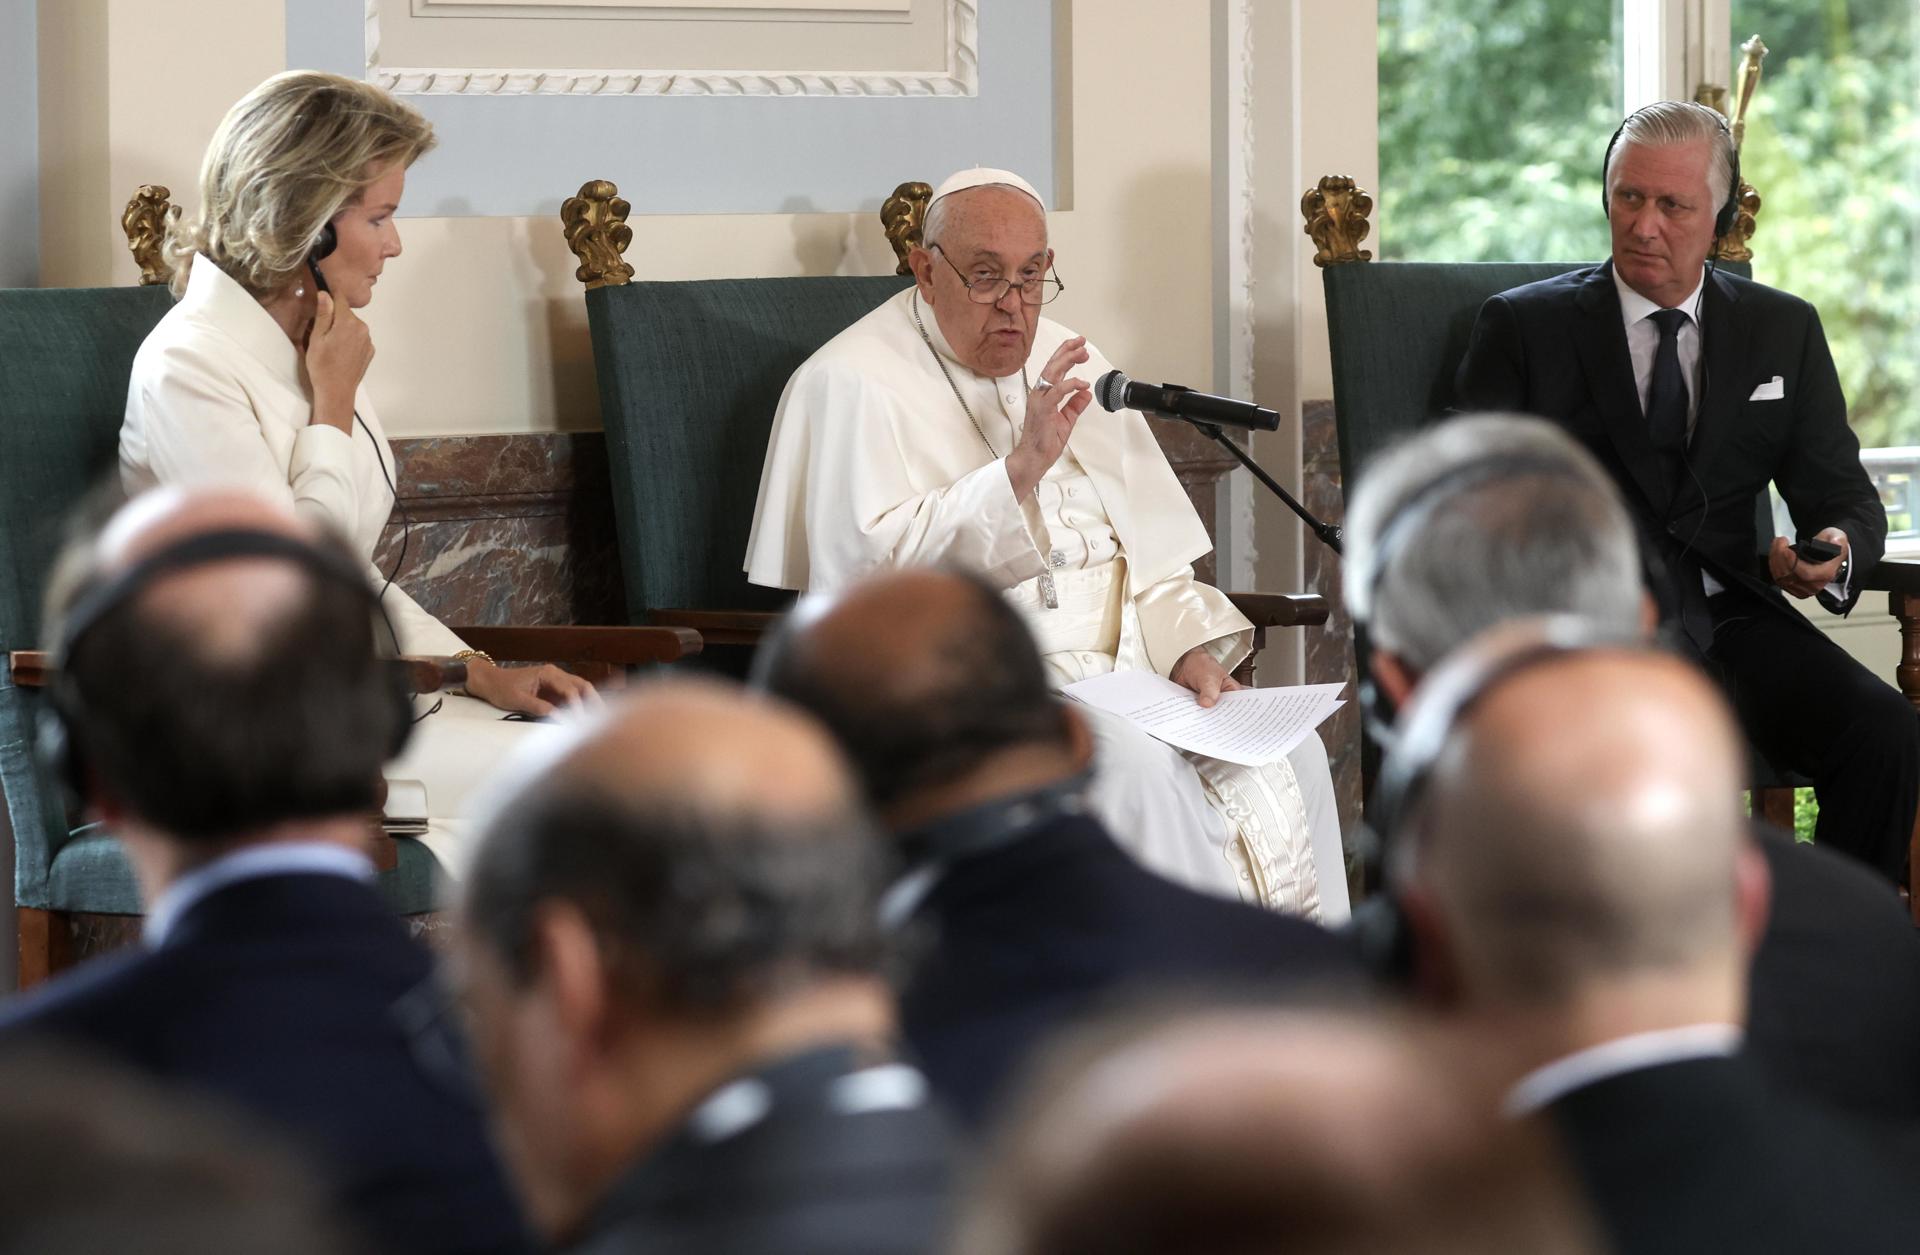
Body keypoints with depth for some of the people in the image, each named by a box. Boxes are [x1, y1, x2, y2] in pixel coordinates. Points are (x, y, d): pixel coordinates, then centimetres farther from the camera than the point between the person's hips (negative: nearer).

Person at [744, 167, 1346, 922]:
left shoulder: (1071, 369, 19)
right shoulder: (856, 384, -3)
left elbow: (1146, 549, 21)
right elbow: (868, 568, -18)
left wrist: (1188, 647, 0)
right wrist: (1020, 468, -23)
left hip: (1116, 666, 6)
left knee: (1289, 754, -19)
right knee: (1133, 770, -34)